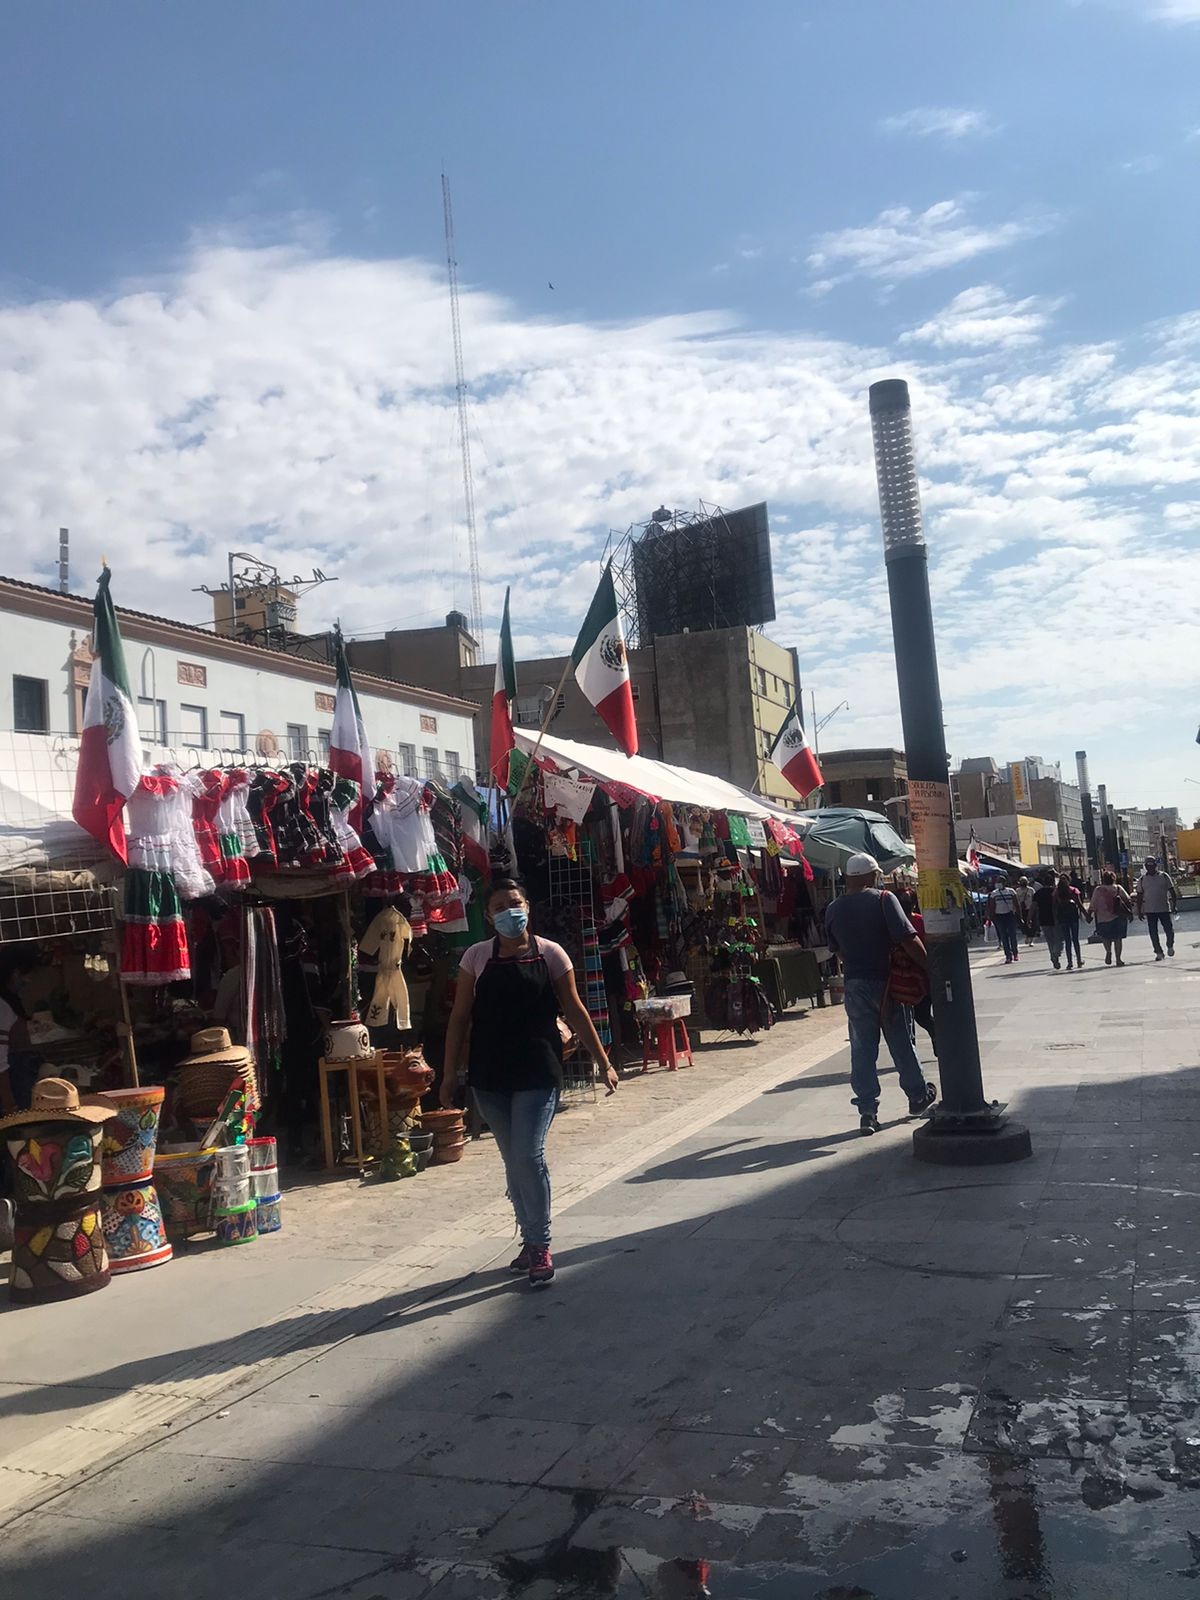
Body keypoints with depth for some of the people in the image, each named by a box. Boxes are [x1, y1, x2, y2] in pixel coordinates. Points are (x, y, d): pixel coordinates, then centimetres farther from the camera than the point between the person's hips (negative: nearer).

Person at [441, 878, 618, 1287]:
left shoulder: (550, 954, -1)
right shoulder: (476, 957, 2)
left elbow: (575, 1012, 4)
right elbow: (460, 1018, 5)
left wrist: (603, 1063, 3)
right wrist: (450, 1074, 2)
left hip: (538, 1073, -2)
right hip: (489, 1076, 2)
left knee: (528, 1156, -11)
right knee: (513, 1161, 12)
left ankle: (540, 1246, 2)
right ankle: (530, 1240, 27)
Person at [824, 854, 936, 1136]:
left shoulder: (833, 909, 3)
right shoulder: (883, 900, -11)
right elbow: (908, 940, -17)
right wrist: (929, 967, -9)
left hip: (854, 985, 2)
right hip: (885, 982, -2)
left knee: (862, 1049, 5)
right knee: (901, 1043, 13)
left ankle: (867, 1111, 0)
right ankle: (918, 1097, 29)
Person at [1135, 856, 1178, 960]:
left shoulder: (1164, 876, 2)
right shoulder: (1142, 880, 5)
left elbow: (1172, 891, 5)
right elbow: (1139, 896, 8)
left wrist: (1174, 905, -4)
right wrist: (1139, 911, 4)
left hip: (1164, 909, -1)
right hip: (1150, 910, 1)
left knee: (1169, 930, -3)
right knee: (1153, 933, 1)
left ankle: (1170, 946, 25)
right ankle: (1158, 953, 11)